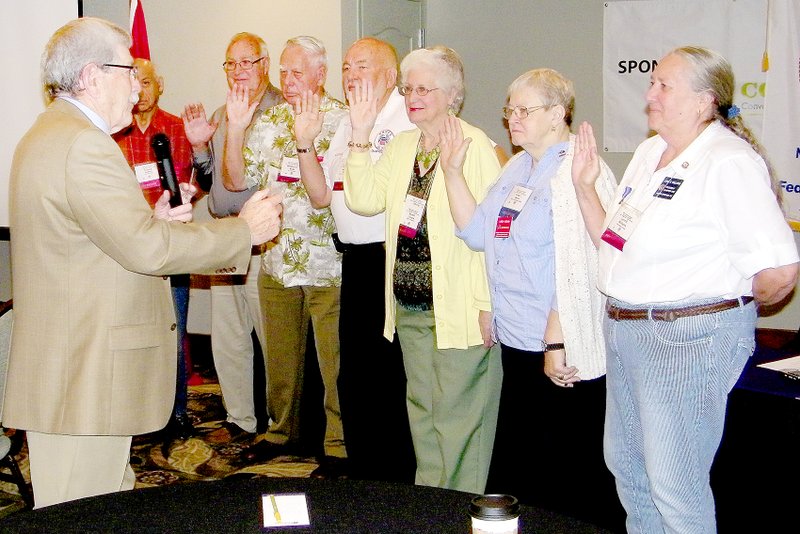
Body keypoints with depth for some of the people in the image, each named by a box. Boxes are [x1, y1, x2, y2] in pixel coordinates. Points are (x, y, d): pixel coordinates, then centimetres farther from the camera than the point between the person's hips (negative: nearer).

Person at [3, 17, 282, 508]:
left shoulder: (49, 135, 17)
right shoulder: (83, 142, -18)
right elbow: (146, 248, -22)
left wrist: (153, 221, 5)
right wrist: (244, 231, -13)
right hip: (83, 377, -11)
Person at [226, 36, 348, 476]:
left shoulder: (342, 120, -6)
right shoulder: (267, 123, 10)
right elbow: (236, 181, 6)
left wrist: (306, 140, -25)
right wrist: (235, 129, -6)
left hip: (328, 263, -5)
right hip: (276, 262, 5)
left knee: (334, 361, 1)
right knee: (279, 357, 15)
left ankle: (338, 445, 13)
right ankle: (281, 431, 31)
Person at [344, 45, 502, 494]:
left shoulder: (475, 145, -10)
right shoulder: (402, 145, 11)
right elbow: (364, 200, 1)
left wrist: (487, 304, -15)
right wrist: (361, 135, -5)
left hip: (458, 307, -7)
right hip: (410, 306, 7)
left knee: (457, 417, 2)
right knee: (422, 413, 17)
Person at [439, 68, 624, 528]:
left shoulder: (577, 171, -15)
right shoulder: (519, 167, 14)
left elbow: (578, 269, -20)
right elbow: (478, 232, 9)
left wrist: (555, 342, -21)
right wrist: (452, 170, 2)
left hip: (563, 353, -9)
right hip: (517, 344, 9)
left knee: (567, 481, 4)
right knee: (515, 471, 18)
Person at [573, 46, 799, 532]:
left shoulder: (729, 163, -17)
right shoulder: (649, 153, 11)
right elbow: (615, 241, 16)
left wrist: (732, 304, -7)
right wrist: (584, 186, 5)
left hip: (689, 338, -9)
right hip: (624, 329, 9)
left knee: (675, 487, 0)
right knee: (626, 464, 20)